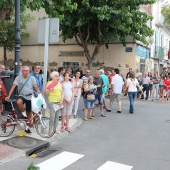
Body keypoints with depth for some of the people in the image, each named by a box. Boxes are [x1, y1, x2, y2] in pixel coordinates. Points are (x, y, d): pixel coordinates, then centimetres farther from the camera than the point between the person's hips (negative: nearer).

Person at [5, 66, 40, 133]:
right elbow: (13, 86, -10)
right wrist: (8, 96, -18)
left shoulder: (32, 78, -2)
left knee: (29, 112, 8)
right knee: (18, 102, -37)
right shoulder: (18, 77, -4)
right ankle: (24, 114, -11)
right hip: (22, 95, -1)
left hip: (30, 97, 1)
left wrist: (38, 91, -37)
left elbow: (35, 86, -14)